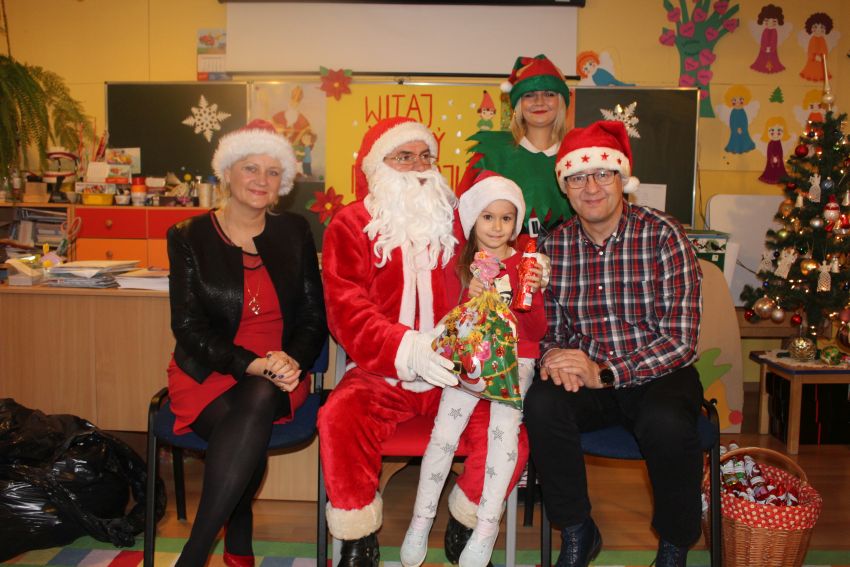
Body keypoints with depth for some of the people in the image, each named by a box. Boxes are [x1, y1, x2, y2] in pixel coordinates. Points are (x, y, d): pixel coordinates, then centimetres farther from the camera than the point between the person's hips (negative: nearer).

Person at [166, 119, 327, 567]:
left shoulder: (294, 233, 8)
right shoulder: (189, 237, 3)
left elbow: (313, 316, 7)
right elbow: (188, 325, -5)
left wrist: (293, 361, -15)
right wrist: (249, 364, -21)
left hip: (278, 375, 1)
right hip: (208, 371, -1)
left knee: (258, 399, -35)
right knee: (248, 431, -34)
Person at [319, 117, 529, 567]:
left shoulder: (459, 219, 8)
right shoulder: (351, 225, 1)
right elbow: (347, 311, -11)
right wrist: (410, 349, -28)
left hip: (455, 373, 2)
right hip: (381, 375, -1)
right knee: (339, 418, -30)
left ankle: (463, 528, 9)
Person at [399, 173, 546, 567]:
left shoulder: (526, 264, 7)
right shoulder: (460, 265, 7)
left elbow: (537, 332, 3)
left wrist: (531, 294, -15)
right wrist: (469, 300, -16)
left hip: (515, 360, 0)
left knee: (504, 427, -23)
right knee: (444, 430, -18)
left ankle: (487, 527, -13)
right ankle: (421, 521, -3)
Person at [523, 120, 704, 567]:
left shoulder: (663, 235, -10)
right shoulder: (555, 246, 1)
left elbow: (681, 340, -14)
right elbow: (548, 328, 8)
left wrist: (604, 373, -25)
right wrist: (552, 356, -17)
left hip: (657, 375, -2)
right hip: (584, 377, 3)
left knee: (667, 422, -34)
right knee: (541, 403, -28)